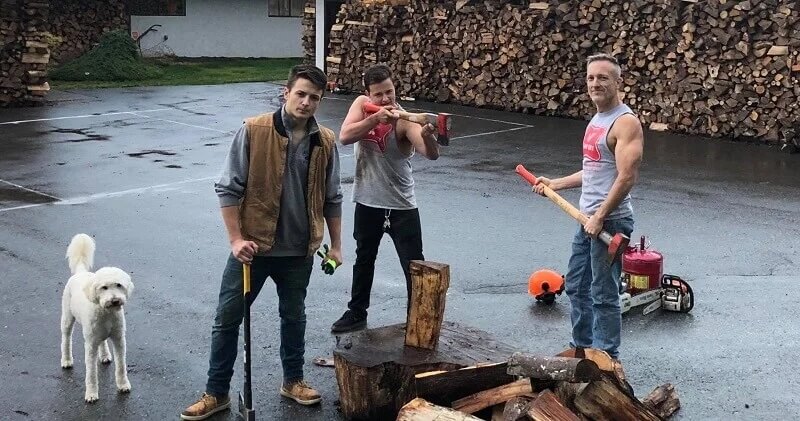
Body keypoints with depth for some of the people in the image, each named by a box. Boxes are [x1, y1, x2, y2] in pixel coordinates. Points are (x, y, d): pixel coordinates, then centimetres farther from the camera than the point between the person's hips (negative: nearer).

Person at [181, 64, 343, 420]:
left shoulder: (326, 142, 0)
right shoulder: (253, 131, -11)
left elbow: (332, 199, 9)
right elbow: (228, 189, -9)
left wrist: (336, 245, 10)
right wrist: (236, 239, -14)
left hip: (299, 251, 3)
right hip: (252, 246, -3)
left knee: (294, 317, 18)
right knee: (227, 318, 4)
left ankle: (293, 380, 36)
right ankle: (216, 392, 17)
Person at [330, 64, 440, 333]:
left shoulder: (404, 120, -21)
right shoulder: (362, 105, -8)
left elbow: (432, 154, -37)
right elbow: (344, 137, -22)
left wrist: (428, 137, -60)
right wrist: (376, 118, -34)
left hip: (401, 207, -4)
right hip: (367, 202, 4)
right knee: (364, 260, 21)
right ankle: (357, 313, 38)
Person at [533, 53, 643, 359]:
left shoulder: (625, 122, -15)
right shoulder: (597, 119, 15)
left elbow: (627, 177, -22)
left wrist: (600, 216, -23)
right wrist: (555, 184, 20)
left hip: (610, 221, -10)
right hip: (589, 219, 10)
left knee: (603, 294, -3)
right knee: (576, 286, 19)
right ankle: (582, 347, 33)